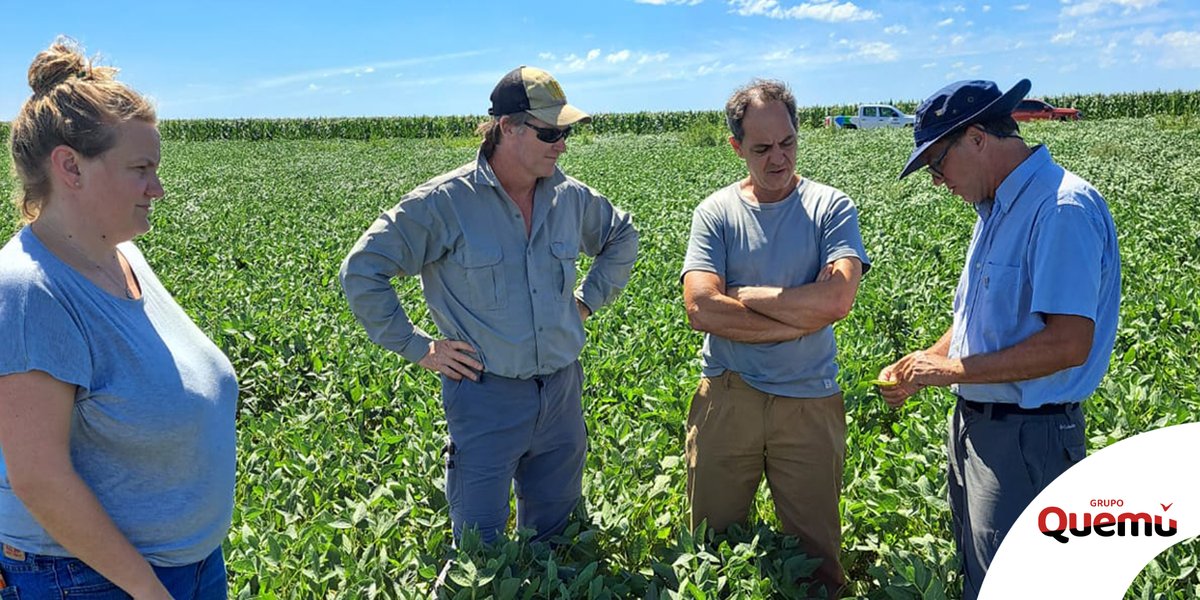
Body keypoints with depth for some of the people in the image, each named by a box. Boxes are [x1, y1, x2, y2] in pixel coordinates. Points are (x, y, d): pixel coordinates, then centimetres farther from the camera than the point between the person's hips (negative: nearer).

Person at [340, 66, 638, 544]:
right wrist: (415, 347, -9)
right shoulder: (445, 202, -13)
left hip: (562, 393, 5)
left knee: (556, 541, 19)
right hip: (486, 395, -4)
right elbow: (361, 271, -8)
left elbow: (622, 238, 23)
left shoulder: (571, 197, 2)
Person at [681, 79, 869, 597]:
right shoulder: (715, 213, 0)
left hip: (810, 402, 0)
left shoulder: (831, 208, -1)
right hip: (727, 397, 1)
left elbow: (836, 299, -17)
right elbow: (702, 310, -14)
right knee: (712, 544, 13)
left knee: (815, 549, 11)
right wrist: (799, 319, -13)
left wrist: (744, 294, -11)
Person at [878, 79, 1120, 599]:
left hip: (1027, 438, -9)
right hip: (974, 422, 9)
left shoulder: (1063, 209, -20)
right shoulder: (998, 208, 11)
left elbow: (1069, 343, -27)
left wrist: (949, 369, -20)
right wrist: (919, 366, 4)